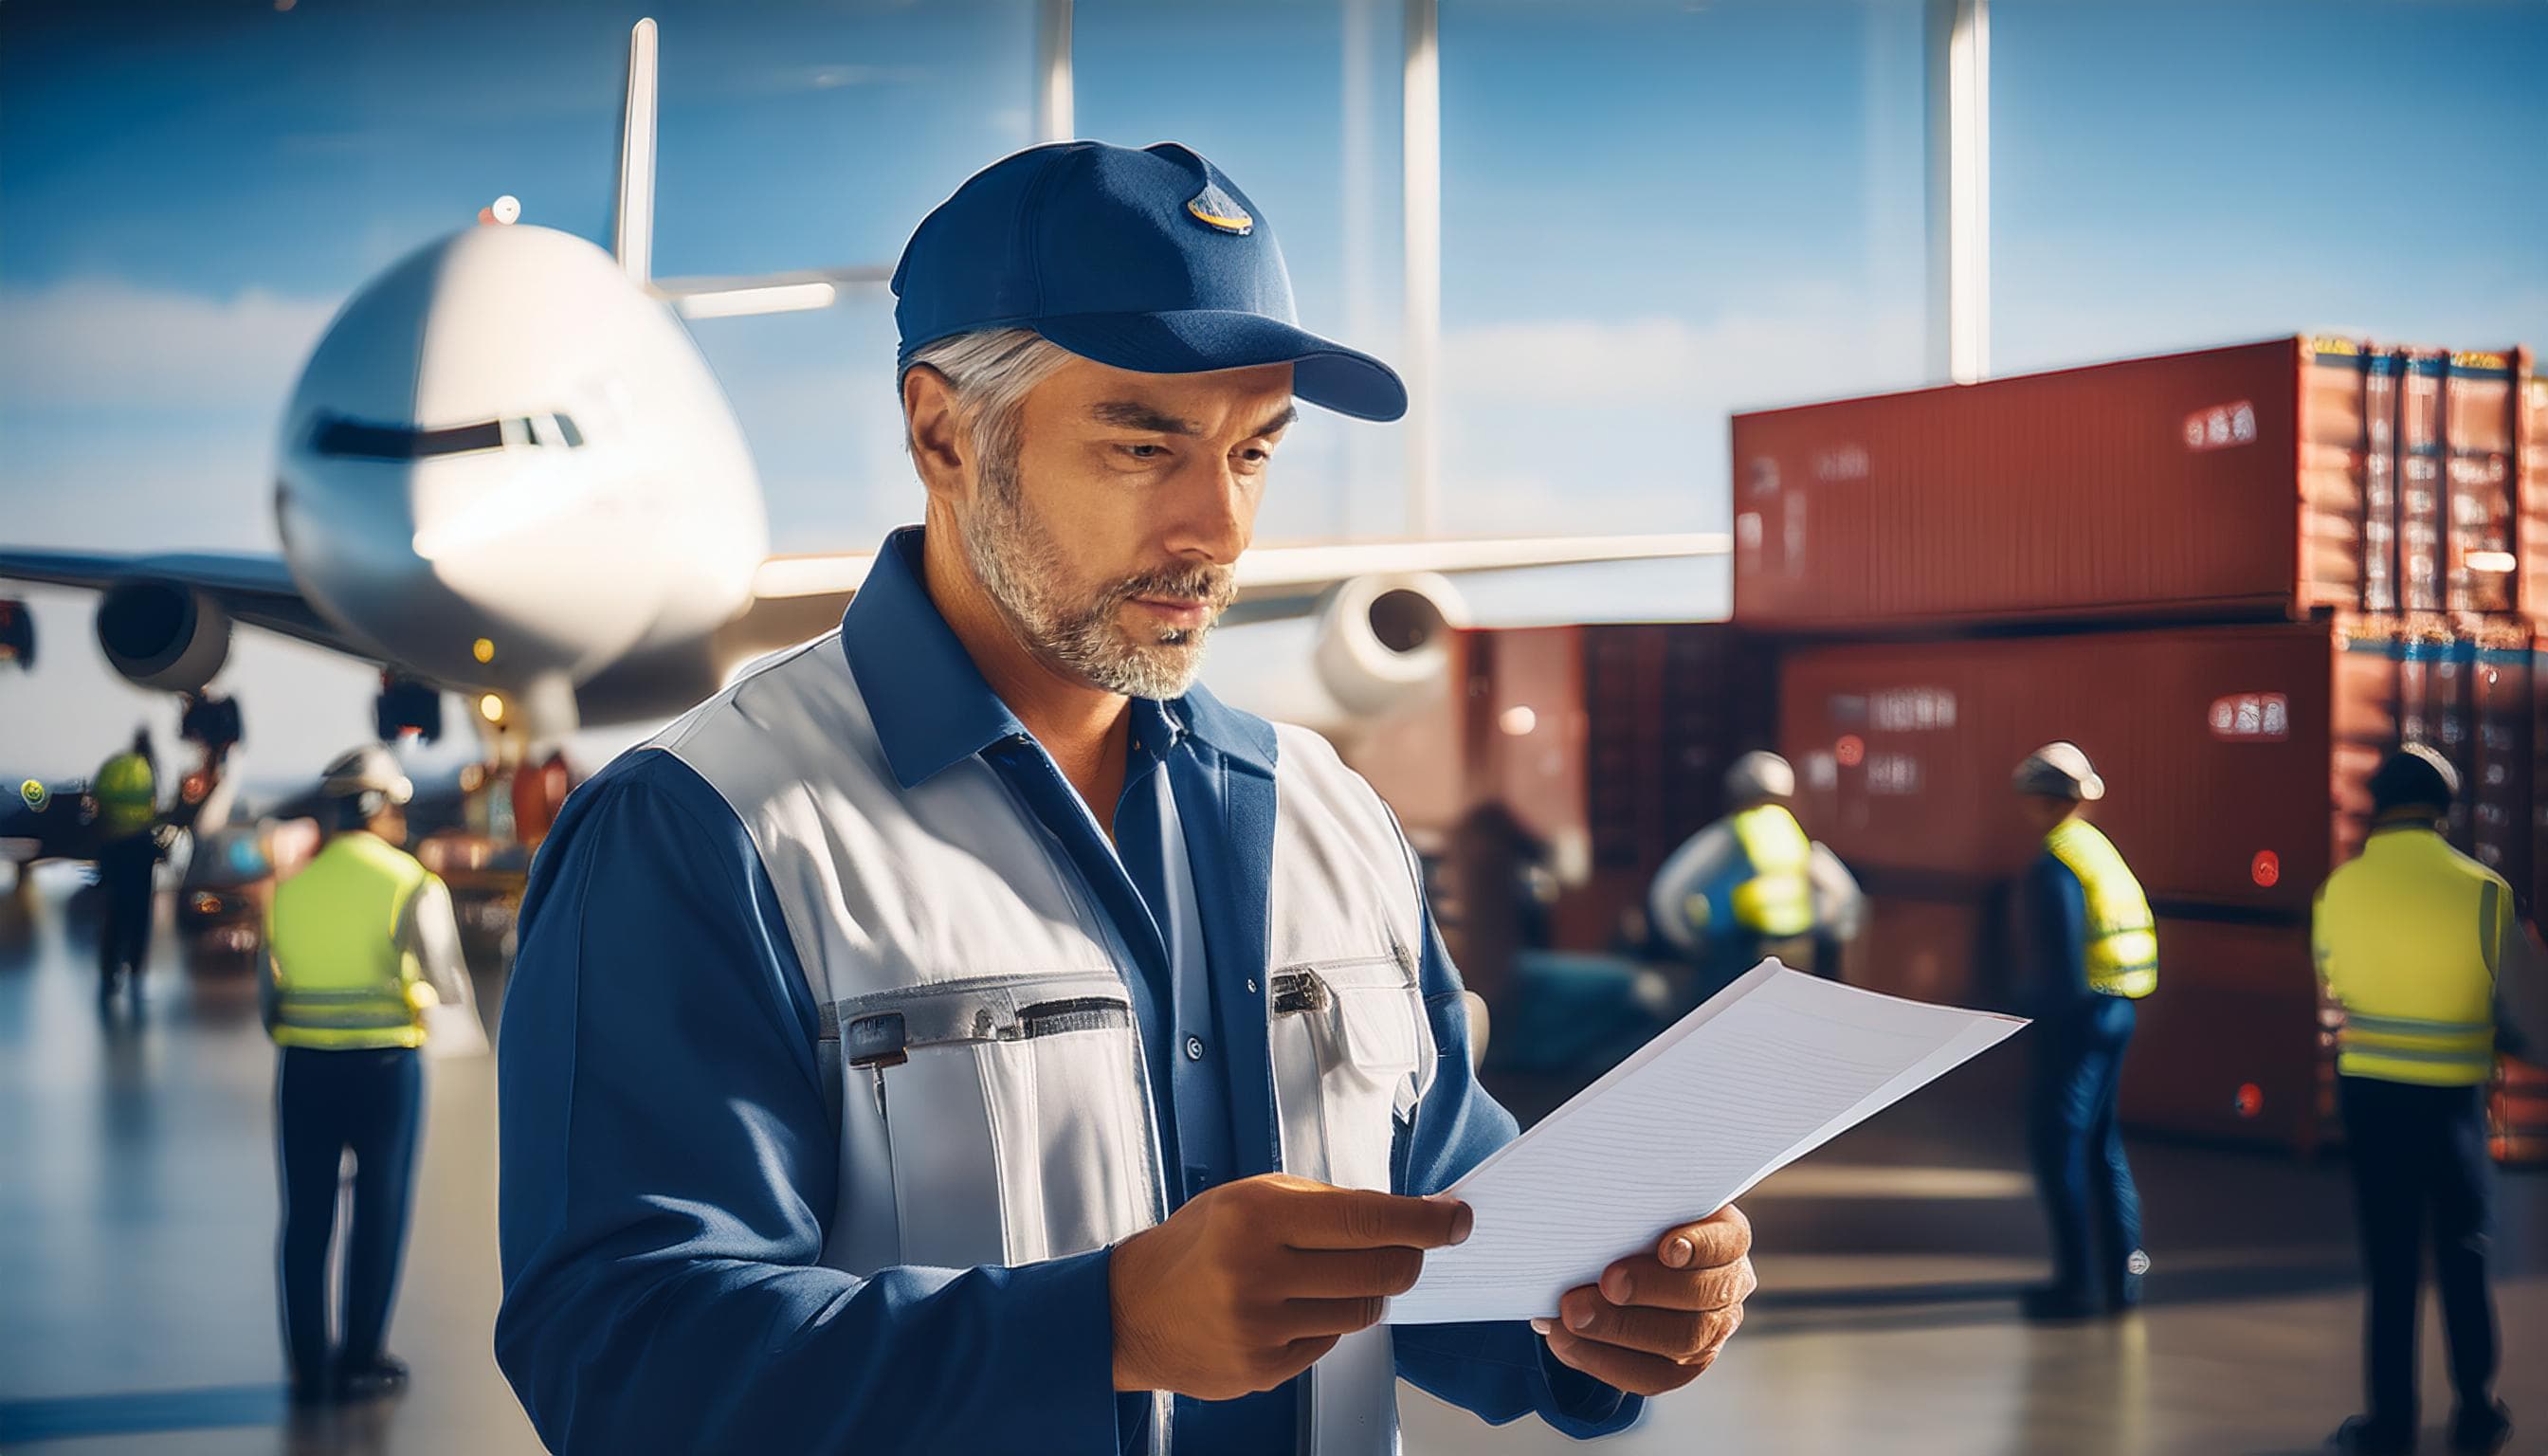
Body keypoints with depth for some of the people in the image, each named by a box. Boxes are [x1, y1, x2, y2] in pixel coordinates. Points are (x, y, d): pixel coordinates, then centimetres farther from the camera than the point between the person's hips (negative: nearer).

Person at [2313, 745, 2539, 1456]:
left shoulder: (2338, 890, -3)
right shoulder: (2482, 890, -12)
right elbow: (2523, 997, -9)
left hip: (2368, 1089, 2)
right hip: (2453, 1095, -2)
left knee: (2389, 1262, 9)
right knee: (2464, 1257, 12)